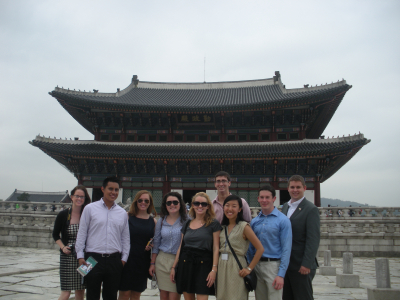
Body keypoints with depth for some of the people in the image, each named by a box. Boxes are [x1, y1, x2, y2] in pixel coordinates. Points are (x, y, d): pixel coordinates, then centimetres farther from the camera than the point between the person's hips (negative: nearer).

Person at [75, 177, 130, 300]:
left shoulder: (122, 213, 9)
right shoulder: (90, 208, 1)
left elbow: (125, 238, 13)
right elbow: (82, 233, 2)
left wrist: (124, 258, 7)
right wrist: (80, 256, -2)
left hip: (114, 260, 3)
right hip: (93, 258, -2)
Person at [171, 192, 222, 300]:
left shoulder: (213, 224, 0)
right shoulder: (186, 225, 13)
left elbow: (216, 248, -3)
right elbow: (180, 247, 16)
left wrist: (214, 269, -12)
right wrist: (173, 267, 12)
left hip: (203, 264, -4)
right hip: (185, 264, 4)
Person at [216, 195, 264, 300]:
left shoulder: (244, 226, -8)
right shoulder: (222, 227, 10)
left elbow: (260, 249, -11)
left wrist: (249, 268, -11)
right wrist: (216, 267, 6)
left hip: (236, 268, -5)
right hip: (221, 267, 6)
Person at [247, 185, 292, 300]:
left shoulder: (283, 220, -5)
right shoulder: (254, 221, 9)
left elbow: (286, 249, -9)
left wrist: (281, 274, -14)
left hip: (273, 265, -5)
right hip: (257, 266, 5)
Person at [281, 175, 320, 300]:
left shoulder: (311, 209, -10)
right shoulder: (285, 207, 12)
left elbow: (313, 240, -15)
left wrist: (306, 264, -19)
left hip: (301, 266, -7)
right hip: (285, 264, 7)